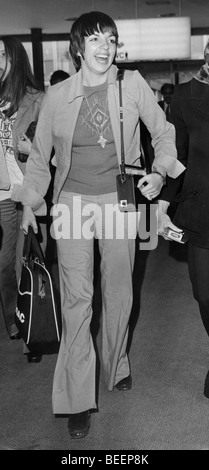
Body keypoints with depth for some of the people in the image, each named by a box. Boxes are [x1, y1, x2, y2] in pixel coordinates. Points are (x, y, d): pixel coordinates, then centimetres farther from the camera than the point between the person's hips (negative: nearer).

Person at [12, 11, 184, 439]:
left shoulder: (132, 85, -2)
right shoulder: (57, 96, -1)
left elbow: (163, 132, 9)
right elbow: (40, 156, 9)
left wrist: (160, 171, -5)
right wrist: (30, 202, 4)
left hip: (119, 200, 1)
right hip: (72, 202, -1)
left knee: (119, 293, 13)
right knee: (77, 299, -4)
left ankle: (116, 366, 38)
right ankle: (77, 399, 6)